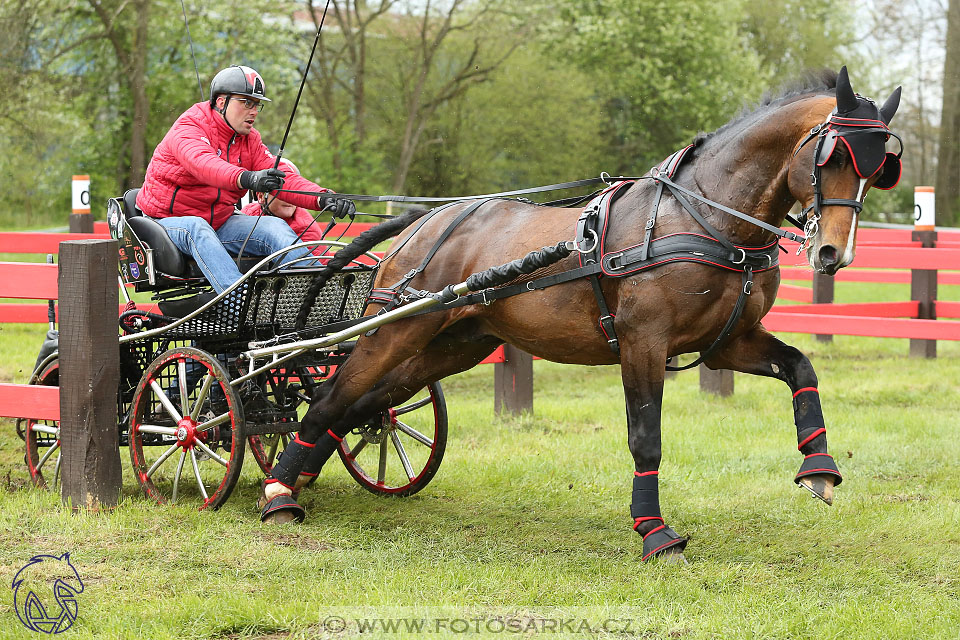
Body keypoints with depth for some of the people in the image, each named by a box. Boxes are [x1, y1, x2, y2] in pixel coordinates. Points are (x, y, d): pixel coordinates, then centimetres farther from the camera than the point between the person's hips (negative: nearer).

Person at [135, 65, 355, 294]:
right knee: (197, 228, -38)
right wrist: (246, 179, -57)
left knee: (274, 226, -16)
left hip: (218, 223, 6)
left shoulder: (250, 140, 7)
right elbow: (203, 163, -37)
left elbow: (281, 179, -5)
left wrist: (322, 199, -25)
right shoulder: (187, 128, -15)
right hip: (169, 221, -6)